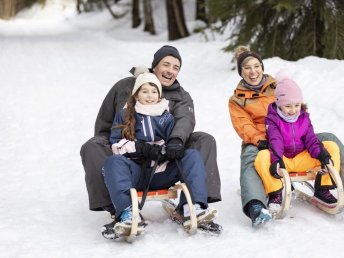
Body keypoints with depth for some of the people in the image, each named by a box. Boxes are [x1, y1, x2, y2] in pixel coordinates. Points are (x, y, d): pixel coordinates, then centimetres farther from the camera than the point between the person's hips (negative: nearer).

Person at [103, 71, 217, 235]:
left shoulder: (167, 117, 21)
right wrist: (140, 148, -13)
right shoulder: (124, 116, 17)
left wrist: (163, 150, -14)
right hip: (136, 172, -2)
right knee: (113, 161, -32)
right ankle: (127, 213, -51)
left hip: (161, 173, 2)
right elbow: (116, 144, 4)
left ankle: (193, 207, -41)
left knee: (193, 155, -21)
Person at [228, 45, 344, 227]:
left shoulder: (278, 86, 19)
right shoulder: (237, 100, 12)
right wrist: (259, 141, -23)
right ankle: (255, 207, -62)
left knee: (329, 139, -14)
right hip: (259, 143, -4)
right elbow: (243, 126, -3)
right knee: (249, 160, -40)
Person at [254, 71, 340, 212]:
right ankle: (275, 195, -22)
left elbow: (311, 139, 1)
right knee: (262, 157, -37)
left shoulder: (304, 118, 10)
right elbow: (275, 141, -18)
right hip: (282, 159, -4)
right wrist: (277, 160, -37)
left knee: (332, 147, -13)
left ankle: (322, 190, -10)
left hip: (302, 160, 4)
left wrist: (322, 154, -19)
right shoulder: (272, 119, -3)